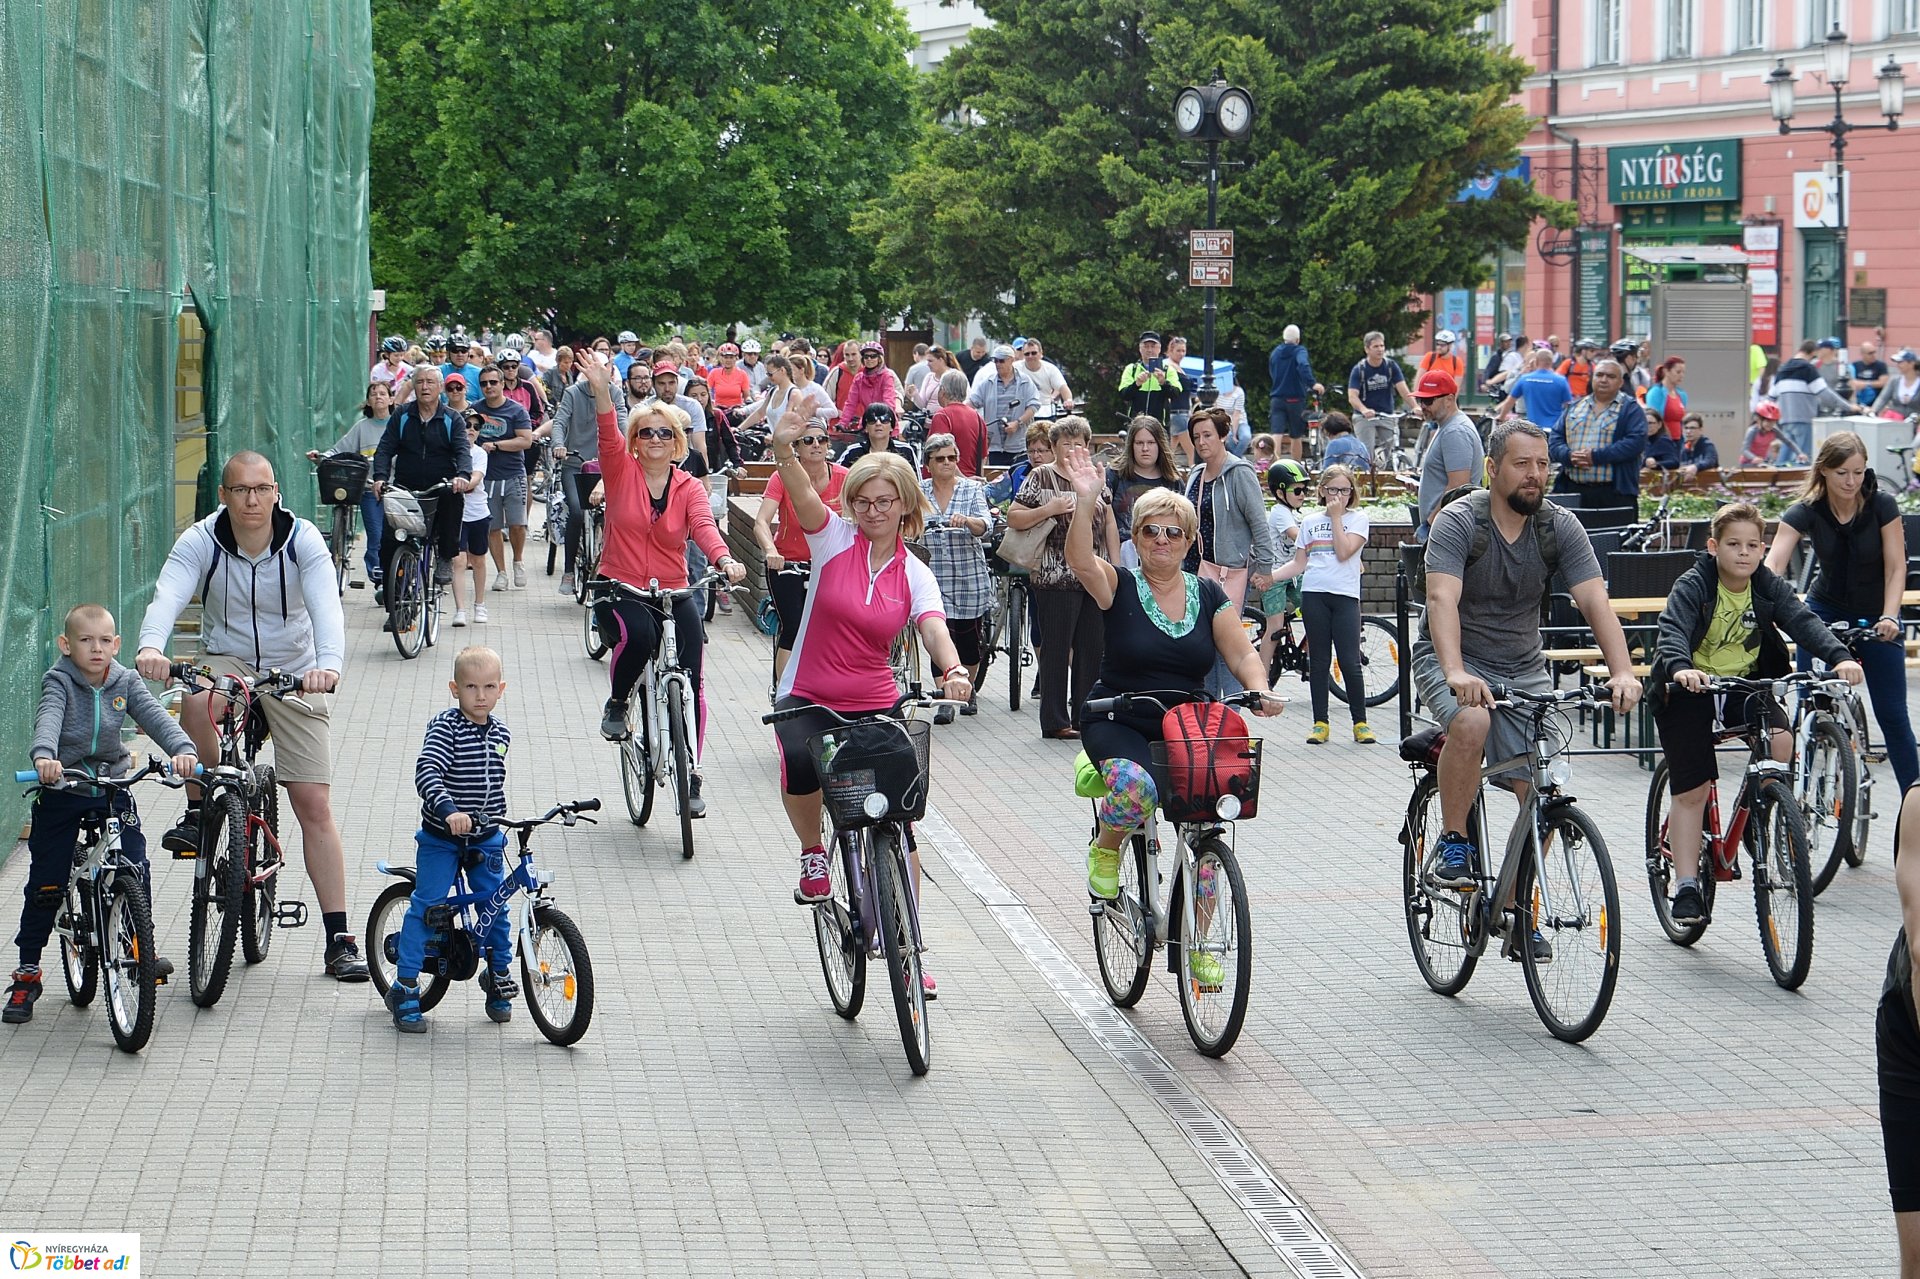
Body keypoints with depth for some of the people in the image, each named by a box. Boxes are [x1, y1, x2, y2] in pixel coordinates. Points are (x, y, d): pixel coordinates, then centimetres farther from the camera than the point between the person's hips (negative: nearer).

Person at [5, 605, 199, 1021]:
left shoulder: (125, 683, -1)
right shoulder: (59, 682, -11)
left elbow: (154, 716, -14)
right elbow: (48, 719, -30)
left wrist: (182, 748, -34)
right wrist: (44, 755, -51)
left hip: (111, 789, 2)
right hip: (61, 788, -2)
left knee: (136, 870, -11)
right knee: (45, 887, -1)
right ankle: (27, 975, 10)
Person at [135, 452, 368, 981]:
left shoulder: (303, 540, -15)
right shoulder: (201, 541, -13)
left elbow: (326, 607, -31)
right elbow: (168, 596, -31)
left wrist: (329, 665, -51)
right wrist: (150, 646, -53)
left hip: (293, 673, 0)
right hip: (227, 662, 1)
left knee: (314, 805, -7)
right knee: (196, 701, -37)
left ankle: (339, 941, -2)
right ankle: (198, 814, -12)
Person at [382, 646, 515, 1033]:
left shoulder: (501, 734, 3)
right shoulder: (444, 727, -16)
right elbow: (426, 772, -30)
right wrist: (448, 810, -44)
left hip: (486, 839, 5)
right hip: (440, 838, -5)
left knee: (497, 907, 5)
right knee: (426, 906, -4)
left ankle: (498, 976, 26)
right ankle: (404, 989, 4)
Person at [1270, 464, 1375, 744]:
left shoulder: (1357, 519, 6)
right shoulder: (1310, 521, 15)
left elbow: (1343, 552, -9)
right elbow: (1298, 563, 14)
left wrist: (1336, 517, -4)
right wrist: (1269, 576, 2)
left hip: (1345, 595, -3)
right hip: (1313, 594, 3)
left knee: (1350, 662, -7)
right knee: (1318, 661, 5)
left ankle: (1360, 723, 3)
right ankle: (1320, 723, 11)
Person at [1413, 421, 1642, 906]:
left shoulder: (1560, 528, -6)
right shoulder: (1458, 521, -17)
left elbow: (1596, 602, -15)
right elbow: (1442, 599, -30)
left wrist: (1622, 672, -32)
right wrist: (1456, 673, -47)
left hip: (1523, 669, 4)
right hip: (1452, 660, -4)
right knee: (1471, 723, -36)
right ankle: (1453, 846, -16)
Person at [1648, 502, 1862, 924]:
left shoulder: (1770, 587, -6)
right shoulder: (1692, 586, -17)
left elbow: (1803, 621, -20)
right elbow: (1673, 629, -32)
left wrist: (1838, 656, -39)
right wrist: (1680, 667, -54)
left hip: (1744, 684, 3)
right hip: (1690, 688, -3)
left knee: (1781, 739, -26)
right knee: (1690, 790, -5)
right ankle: (1686, 886, 3)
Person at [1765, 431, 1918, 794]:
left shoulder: (1882, 506, -17)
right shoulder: (1806, 512, -17)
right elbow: (1773, 564, -27)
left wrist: (1889, 617, -29)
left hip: (1875, 618, -1)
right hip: (1826, 611, 1)